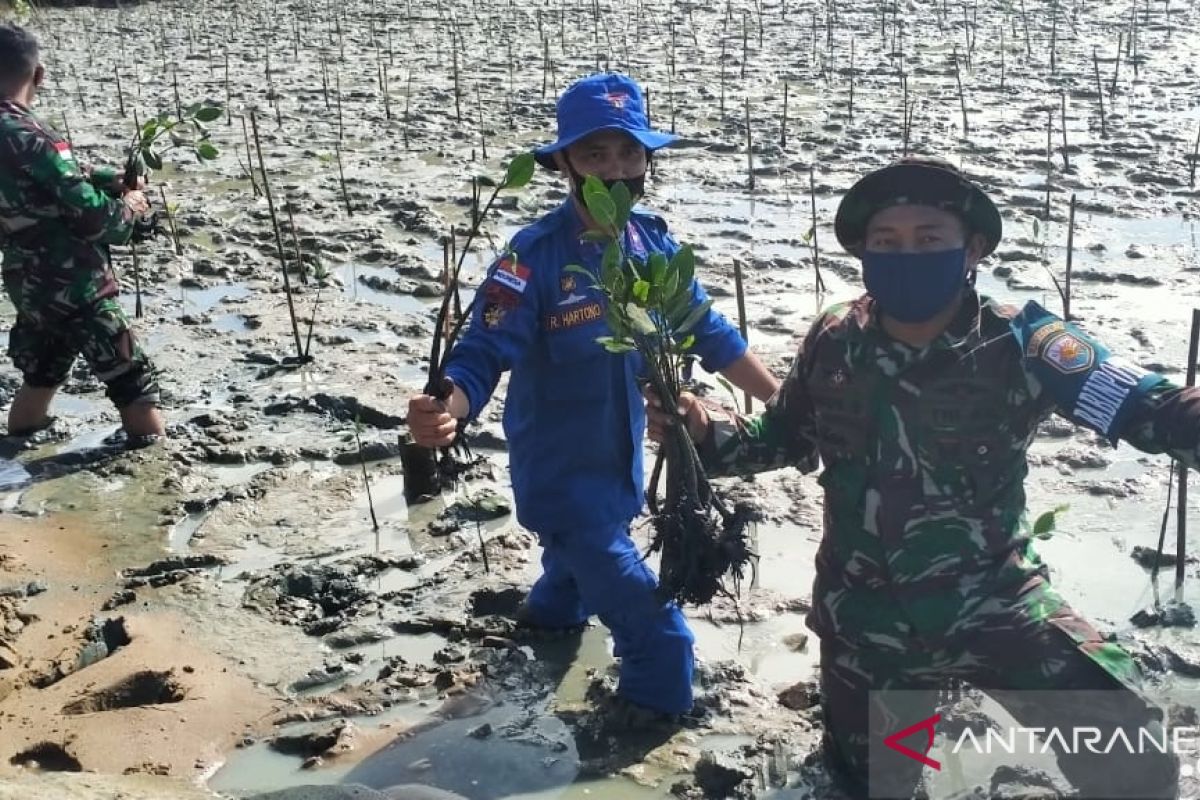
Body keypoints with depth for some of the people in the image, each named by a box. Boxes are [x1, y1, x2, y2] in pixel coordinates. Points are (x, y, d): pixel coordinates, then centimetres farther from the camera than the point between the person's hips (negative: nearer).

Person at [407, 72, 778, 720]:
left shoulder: (653, 243, -6)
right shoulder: (537, 255, -24)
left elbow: (711, 336, 4)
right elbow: (482, 355, -29)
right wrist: (444, 411, -50)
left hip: (621, 470, 6)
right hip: (562, 482, -6)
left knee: (571, 596, 32)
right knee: (662, 642, -8)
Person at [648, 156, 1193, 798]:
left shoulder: (1017, 344, -18)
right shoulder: (833, 342, -8)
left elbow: (1151, 409, -27)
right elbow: (784, 437, 8)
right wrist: (706, 432, -10)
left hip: (992, 603, -2)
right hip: (864, 616, 3)